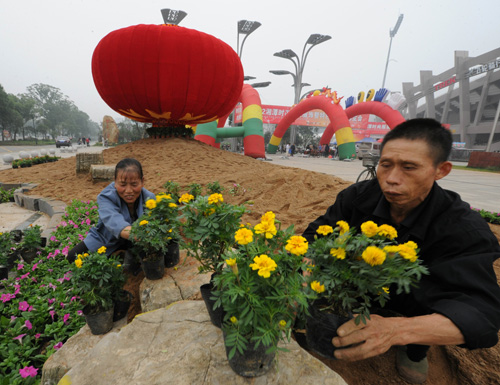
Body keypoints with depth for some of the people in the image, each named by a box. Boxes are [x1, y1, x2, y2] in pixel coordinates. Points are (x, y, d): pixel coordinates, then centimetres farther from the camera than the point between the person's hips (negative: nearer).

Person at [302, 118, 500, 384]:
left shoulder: (465, 230, -29)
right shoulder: (358, 196, -22)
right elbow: (316, 235, -21)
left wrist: (395, 329, -58)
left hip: (417, 297, -1)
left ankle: (416, 349, 0)